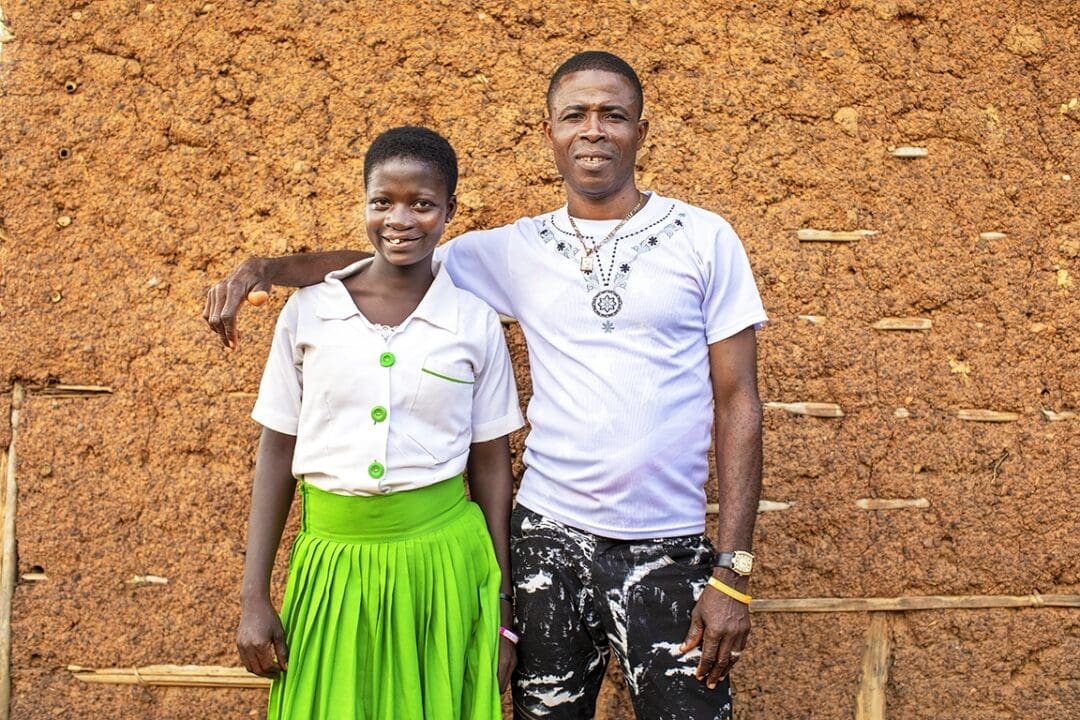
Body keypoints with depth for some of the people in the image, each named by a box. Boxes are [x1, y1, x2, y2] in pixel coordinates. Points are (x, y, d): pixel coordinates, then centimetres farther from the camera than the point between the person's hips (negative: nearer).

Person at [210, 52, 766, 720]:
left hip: (667, 548, -1)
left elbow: (738, 404, -2)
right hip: (548, 538, 2)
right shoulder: (518, 249, 6)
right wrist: (263, 267, -6)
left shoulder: (705, 239, 0)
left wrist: (733, 573, -7)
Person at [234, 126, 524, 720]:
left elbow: (491, 467, 3)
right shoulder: (309, 311, 0)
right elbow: (276, 453, 4)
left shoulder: (476, 322, -1)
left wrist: (501, 609, 4)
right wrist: (253, 598, 2)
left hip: (442, 556, 0)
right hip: (332, 559, 1)